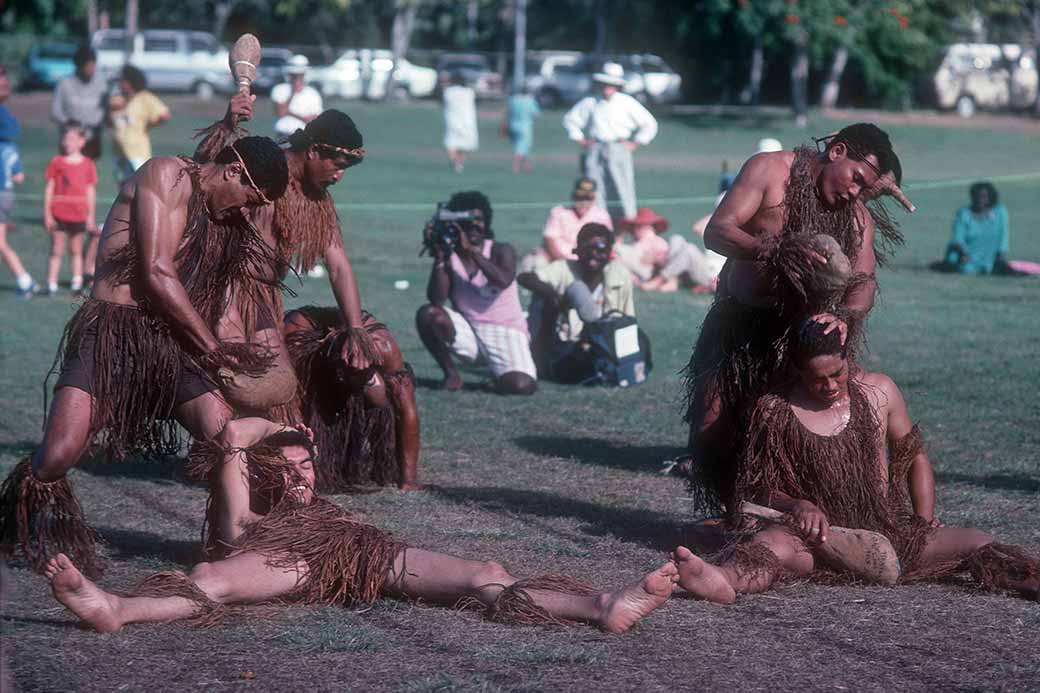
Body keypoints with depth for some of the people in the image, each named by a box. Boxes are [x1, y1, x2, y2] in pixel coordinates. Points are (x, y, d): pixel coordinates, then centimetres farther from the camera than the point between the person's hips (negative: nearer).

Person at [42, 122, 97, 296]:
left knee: (76, 251, 12)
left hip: (79, 215, 2)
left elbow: (91, 192, 7)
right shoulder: (57, 162, -2)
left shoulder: (87, 165, 3)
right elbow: (49, 189, -1)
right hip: (59, 214, -2)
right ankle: (52, 285, 2)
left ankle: (77, 283, 17)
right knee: (56, 251, 1)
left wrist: (91, 216, 7)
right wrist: (47, 214, -4)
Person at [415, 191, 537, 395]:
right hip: (469, 332, 3)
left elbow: (503, 281, -27)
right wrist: (439, 256, -20)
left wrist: (470, 249, -27)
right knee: (428, 314, -24)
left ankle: (499, 377, 10)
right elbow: (436, 300, -14)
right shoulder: (450, 257, 0)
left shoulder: (501, 252, -4)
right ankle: (452, 375, -4)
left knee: (521, 386, -30)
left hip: (507, 333, -3)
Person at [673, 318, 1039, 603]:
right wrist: (797, 506, -19)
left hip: (892, 531, 4)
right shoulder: (776, 412, -2)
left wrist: (924, 526, 4)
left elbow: (915, 458, 16)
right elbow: (756, 488, 1)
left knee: (976, 543, -19)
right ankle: (724, 580, -69)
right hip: (823, 536, -4)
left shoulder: (879, 391, 7)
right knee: (772, 539, -37)